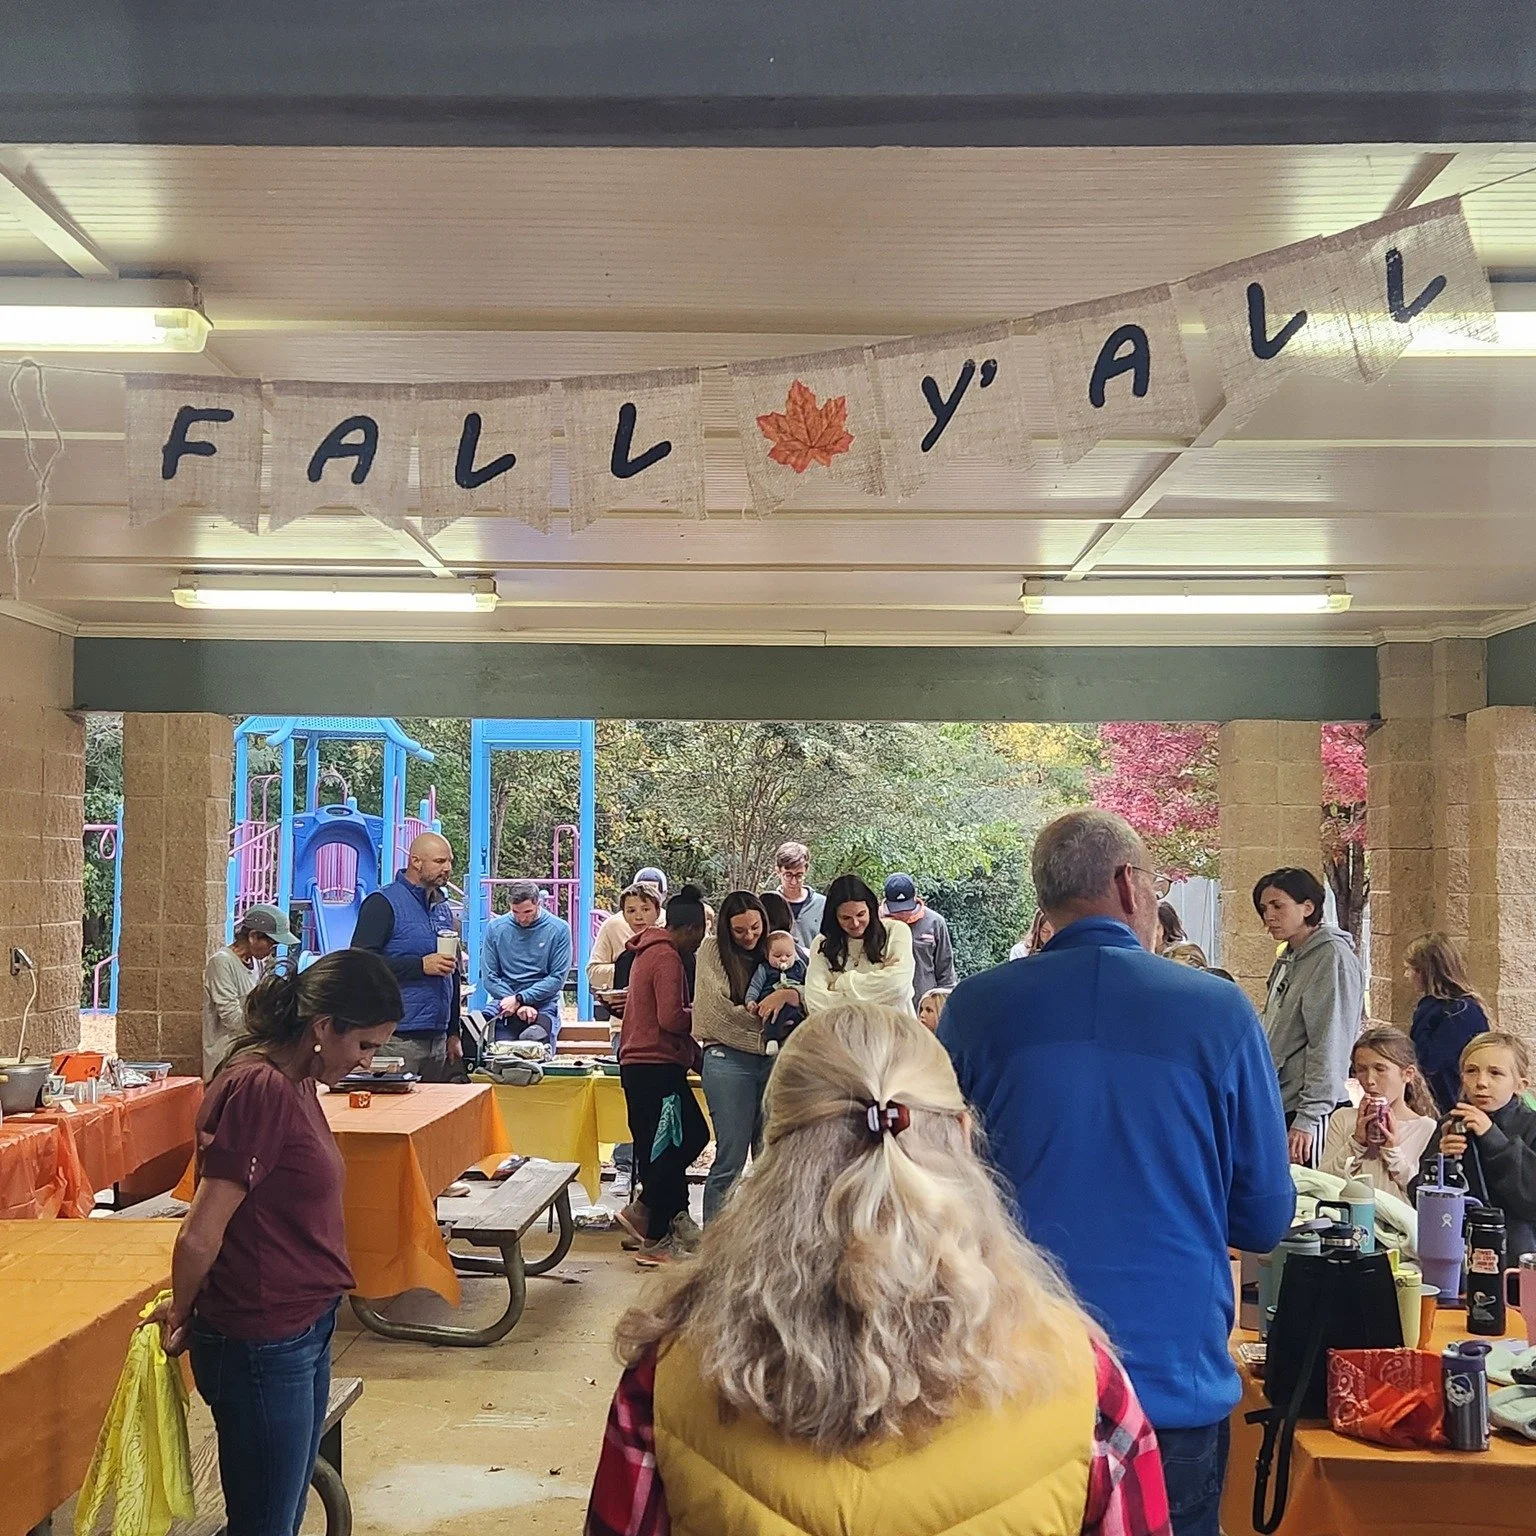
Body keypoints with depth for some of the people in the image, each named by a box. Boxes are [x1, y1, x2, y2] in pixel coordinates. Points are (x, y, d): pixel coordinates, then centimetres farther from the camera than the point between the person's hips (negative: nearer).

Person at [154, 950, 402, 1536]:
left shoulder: (295, 1083, 7)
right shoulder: (262, 1088, -23)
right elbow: (200, 1236, -22)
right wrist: (182, 1316, -4)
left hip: (303, 1330, 9)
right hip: (262, 1346, -9)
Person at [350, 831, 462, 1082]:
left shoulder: (443, 908, 17)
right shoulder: (383, 903, -6)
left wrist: (454, 1033, 20)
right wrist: (421, 965, -19)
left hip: (437, 1039, 7)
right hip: (398, 1040, -7)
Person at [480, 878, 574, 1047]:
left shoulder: (559, 929, 1)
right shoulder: (495, 928, 5)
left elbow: (558, 978, -1)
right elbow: (489, 977, 3)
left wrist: (520, 998, -11)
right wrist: (520, 1006, -10)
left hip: (543, 1004, -1)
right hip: (506, 1003, 2)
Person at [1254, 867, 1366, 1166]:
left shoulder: (1333, 957, -10)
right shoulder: (1287, 960, 16)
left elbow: (1329, 1046, -16)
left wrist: (1308, 1118, -19)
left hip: (1312, 1114, -8)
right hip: (1278, 1107, 8)